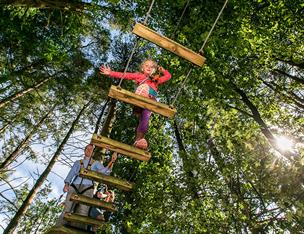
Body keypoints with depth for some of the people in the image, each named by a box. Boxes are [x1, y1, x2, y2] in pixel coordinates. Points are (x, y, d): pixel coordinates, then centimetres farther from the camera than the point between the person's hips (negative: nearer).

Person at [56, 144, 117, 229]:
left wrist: (112, 161, -12)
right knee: (66, 211, -13)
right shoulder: (78, 162, 26)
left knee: (82, 214, -15)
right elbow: (71, 173, 16)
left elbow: (105, 171, 6)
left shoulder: (96, 163, 21)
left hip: (87, 188, -1)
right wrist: (66, 184, -4)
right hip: (74, 186, 1)